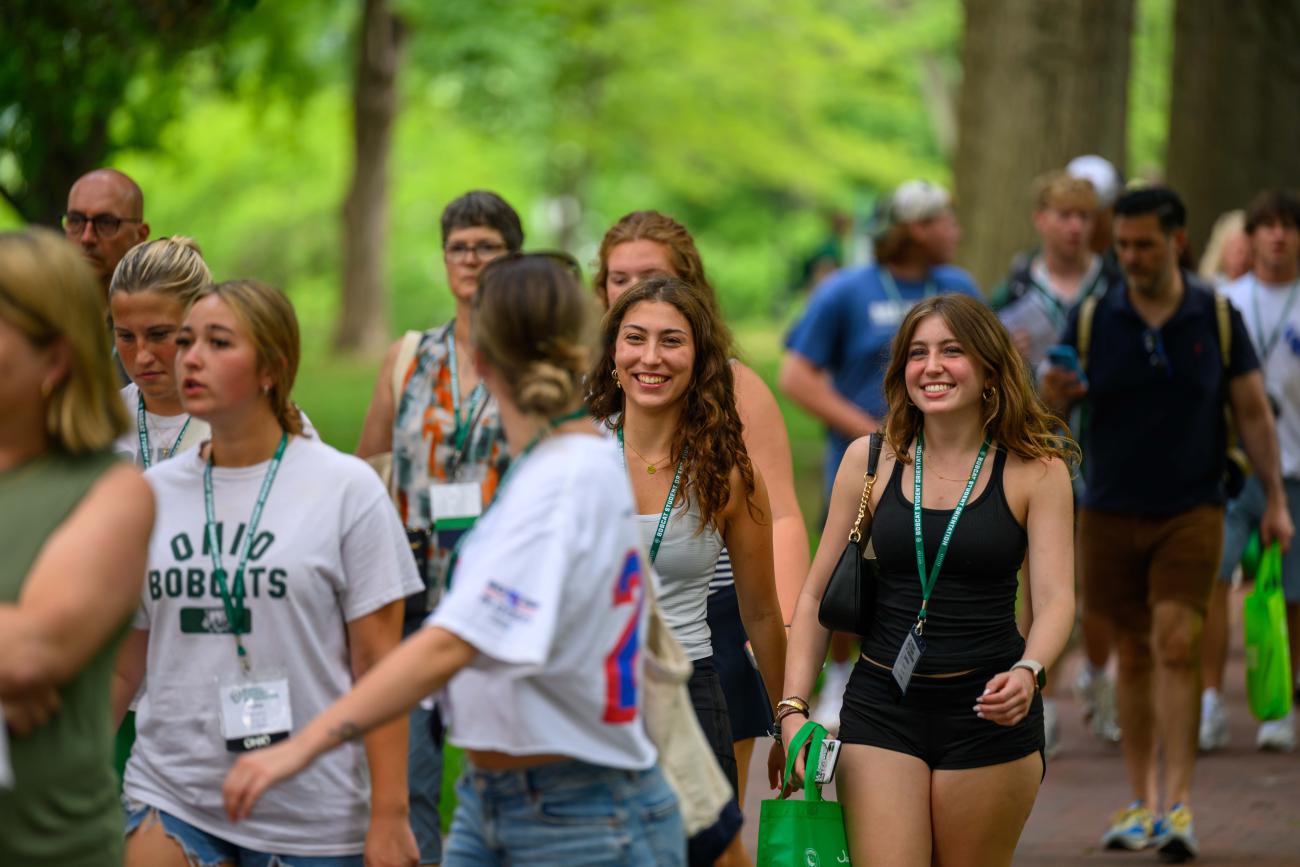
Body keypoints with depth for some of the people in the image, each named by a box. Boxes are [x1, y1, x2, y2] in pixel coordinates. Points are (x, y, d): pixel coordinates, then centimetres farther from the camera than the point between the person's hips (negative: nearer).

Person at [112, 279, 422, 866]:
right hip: (171, 793, 3)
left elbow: (378, 663, -4)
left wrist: (389, 817, -8)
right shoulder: (153, 494, 8)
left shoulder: (346, 488, -2)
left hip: (310, 816, -3)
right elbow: (120, 668, 13)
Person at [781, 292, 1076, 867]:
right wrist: (794, 707, 0)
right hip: (880, 708, 1)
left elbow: (1055, 598, -8)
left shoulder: (1034, 470, -1)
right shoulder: (869, 460, 5)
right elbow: (817, 594, 9)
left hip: (988, 712, -1)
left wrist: (1028, 672, -29)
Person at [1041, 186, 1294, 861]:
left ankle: (1178, 807, -14)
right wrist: (1051, 395, -22)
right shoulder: (1092, 320, 1)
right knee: (1133, 653, 8)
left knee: (1175, 645, -13)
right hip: (1111, 512, 2)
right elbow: (1055, 408, 3)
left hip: (1191, 509, -2)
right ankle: (1141, 803, 18)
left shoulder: (1217, 317, 0)